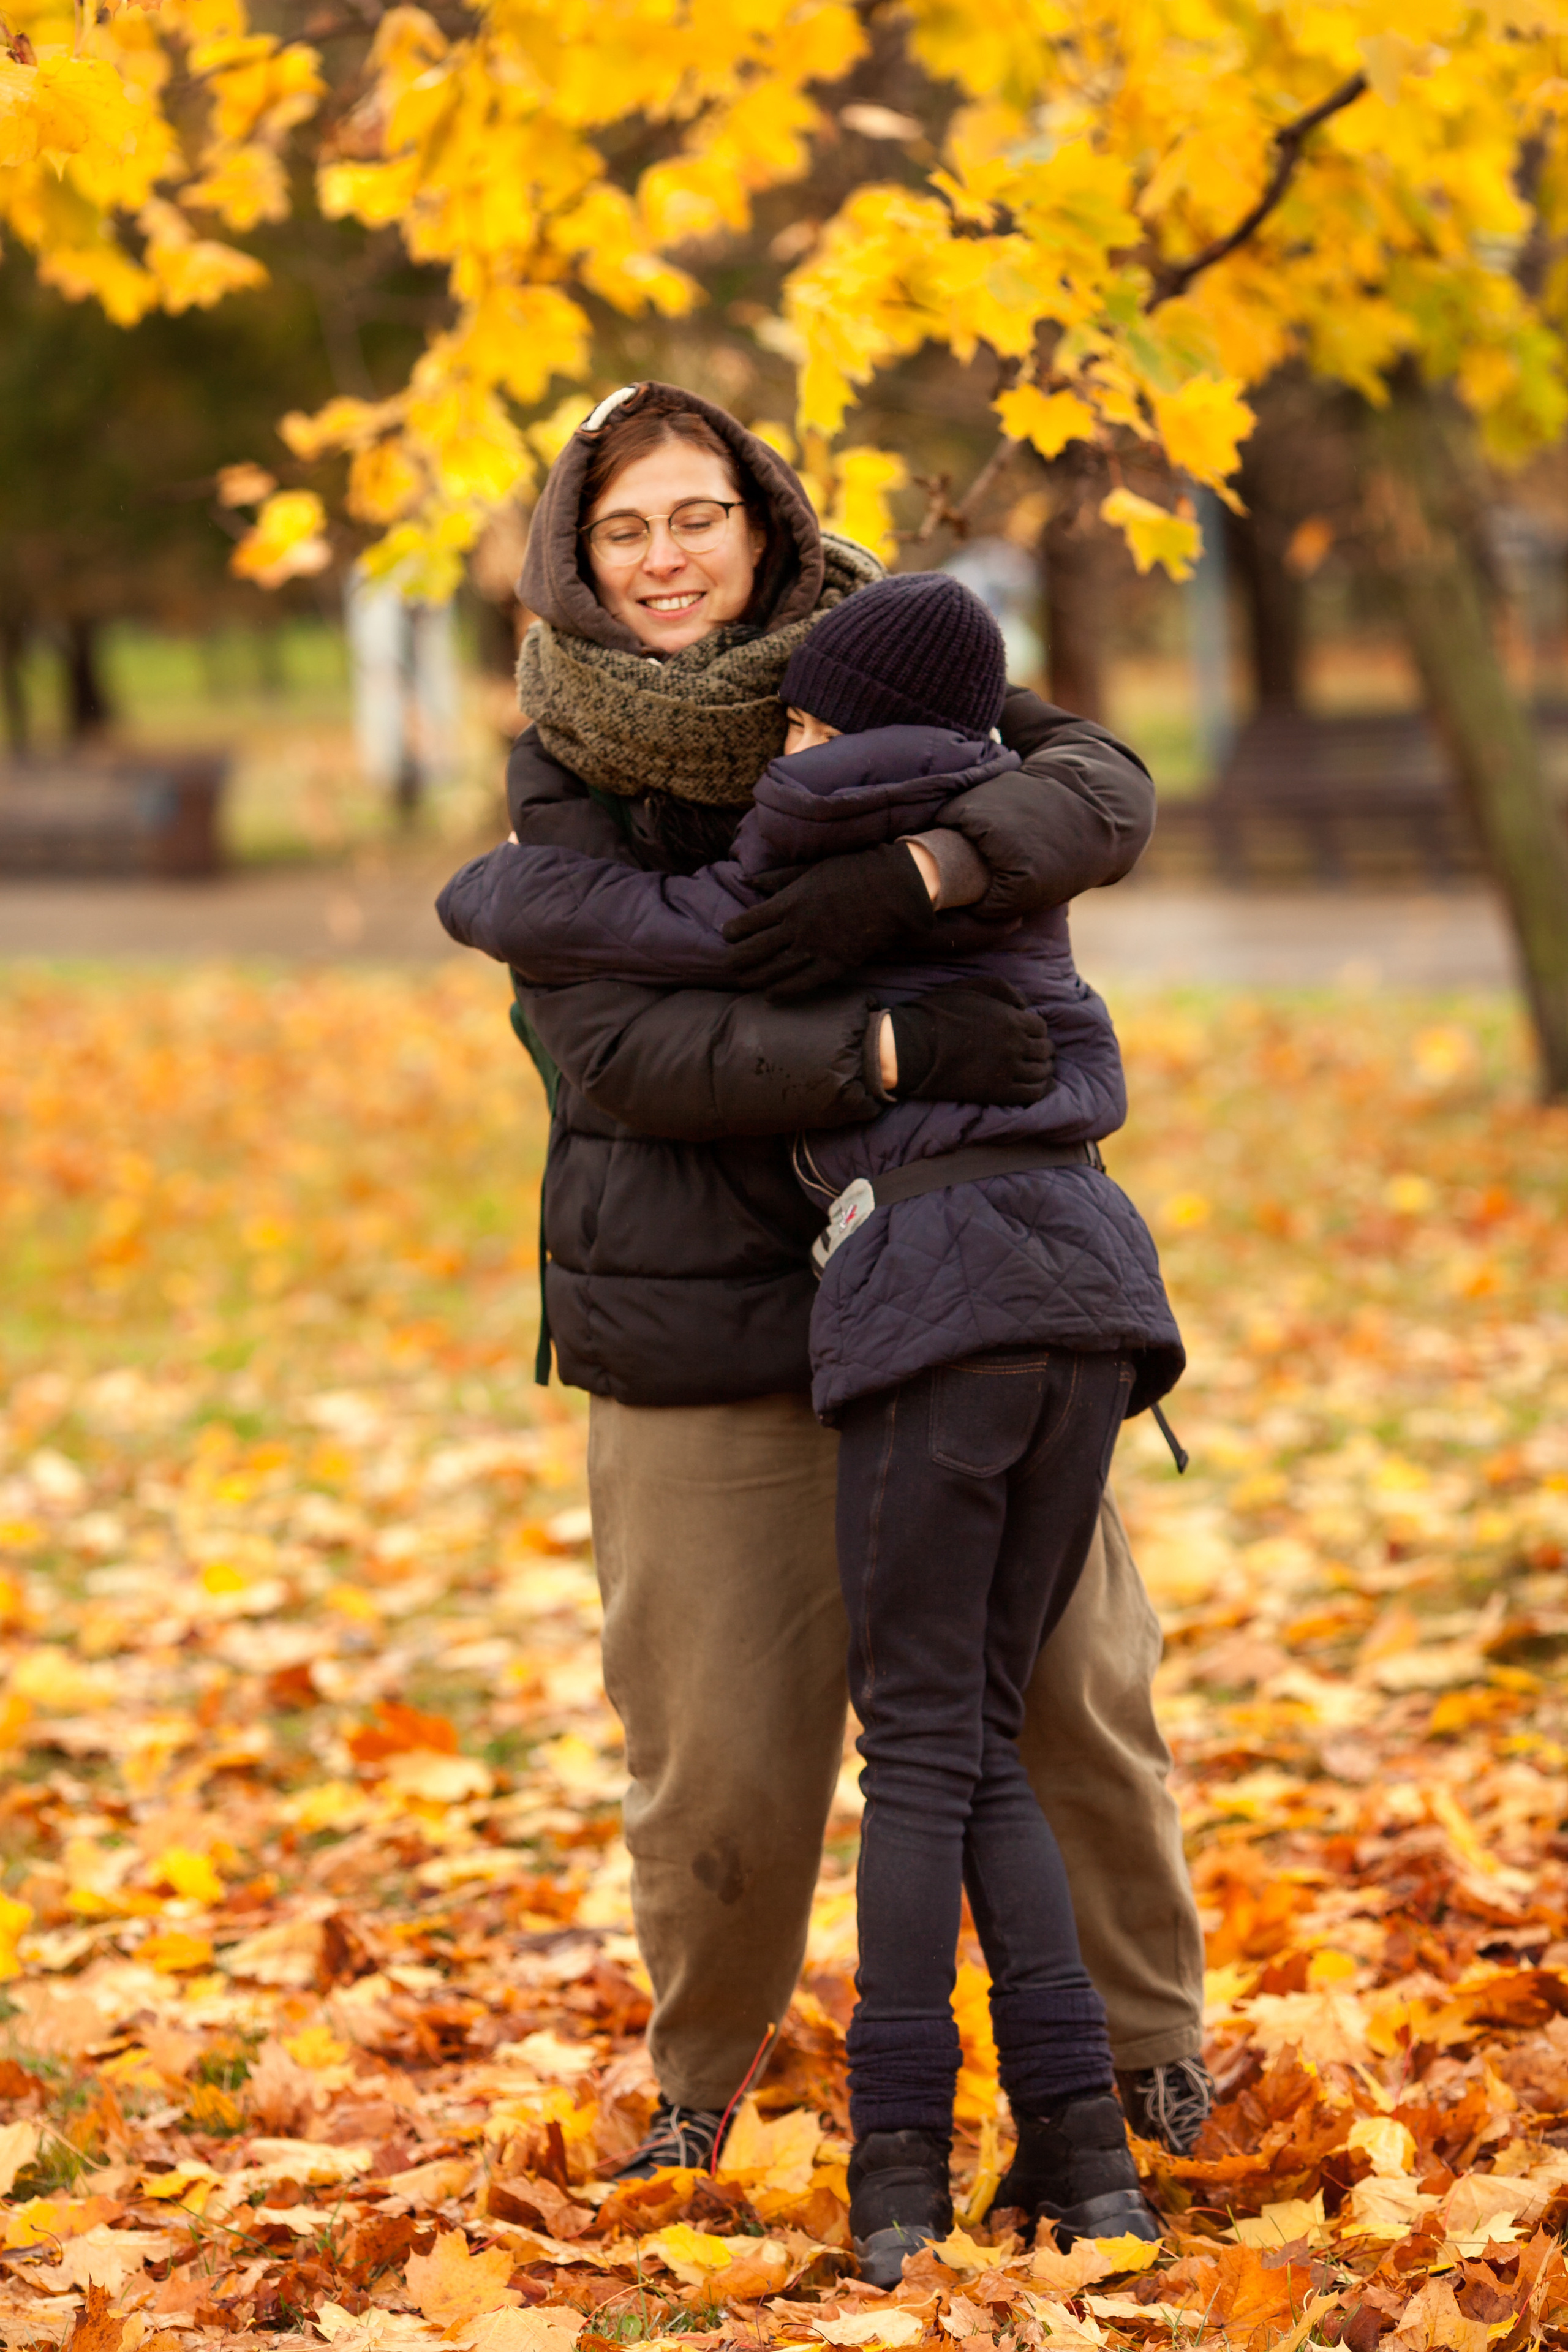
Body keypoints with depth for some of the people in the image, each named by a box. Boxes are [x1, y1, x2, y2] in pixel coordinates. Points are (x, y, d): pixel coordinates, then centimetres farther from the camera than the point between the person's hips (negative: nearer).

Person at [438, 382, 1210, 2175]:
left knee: (1071, 1681, 9)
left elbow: (1104, 790, -14)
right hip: (707, 1320, -2)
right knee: (721, 1755, 2)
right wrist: (886, 1050, -29)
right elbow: (617, 1044, -18)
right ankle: (697, 2081, 27)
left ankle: (1153, 2044, 30)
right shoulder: (564, 783, -5)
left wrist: (910, 868, -33)